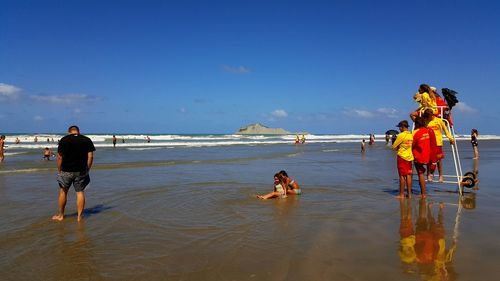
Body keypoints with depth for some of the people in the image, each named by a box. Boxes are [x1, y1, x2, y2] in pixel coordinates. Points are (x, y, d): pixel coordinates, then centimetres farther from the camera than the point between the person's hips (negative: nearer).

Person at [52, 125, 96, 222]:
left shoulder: (64, 140, -1)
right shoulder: (87, 140, 2)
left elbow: (60, 157, -4)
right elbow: (90, 157, -2)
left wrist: (59, 171, 5)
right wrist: (87, 170, 6)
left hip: (66, 171, -1)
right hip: (81, 171, 1)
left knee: (63, 192, 14)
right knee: (80, 192, 7)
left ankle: (60, 215, 24)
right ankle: (80, 216, 9)